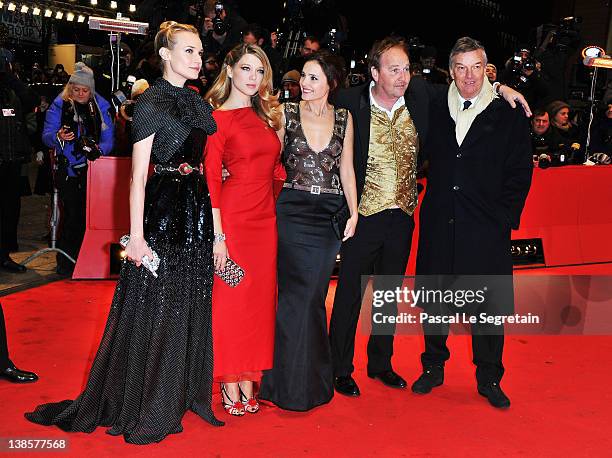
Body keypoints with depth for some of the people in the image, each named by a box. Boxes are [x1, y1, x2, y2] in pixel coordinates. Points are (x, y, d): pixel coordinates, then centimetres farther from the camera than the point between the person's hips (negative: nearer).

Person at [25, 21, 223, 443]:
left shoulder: (198, 102, 12)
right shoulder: (151, 102, -9)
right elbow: (138, 175, -13)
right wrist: (137, 235, -18)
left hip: (198, 210, 7)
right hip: (162, 209, -7)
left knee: (191, 305, 13)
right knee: (153, 306, 1)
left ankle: (183, 391, 29)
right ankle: (144, 407, 17)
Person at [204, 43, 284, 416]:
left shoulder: (265, 115, 14)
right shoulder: (218, 119, -5)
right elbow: (211, 180, -10)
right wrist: (217, 235, -15)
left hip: (265, 217, 6)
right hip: (233, 217, -6)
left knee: (260, 299, 9)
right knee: (230, 299, 0)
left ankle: (249, 383, 21)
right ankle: (231, 388, 13)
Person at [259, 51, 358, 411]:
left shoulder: (344, 118, 7)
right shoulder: (287, 113, 1)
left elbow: (346, 169, 9)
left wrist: (353, 213, 4)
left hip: (329, 215, 2)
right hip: (293, 212, -2)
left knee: (313, 296, 6)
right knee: (297, 296, -3)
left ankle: (312, 380, 22)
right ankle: (292, 384, 12)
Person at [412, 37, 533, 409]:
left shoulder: (509, 116, 1)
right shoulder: (435, 111, 8)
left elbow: (520, 173, 0)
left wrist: (505, 217, -5)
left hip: (487, 229, -2)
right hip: (439, 225, 3)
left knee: (489, 307, 5)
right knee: (433, 300, 11)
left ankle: (489, 378, 22)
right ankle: (434, 367, 29)